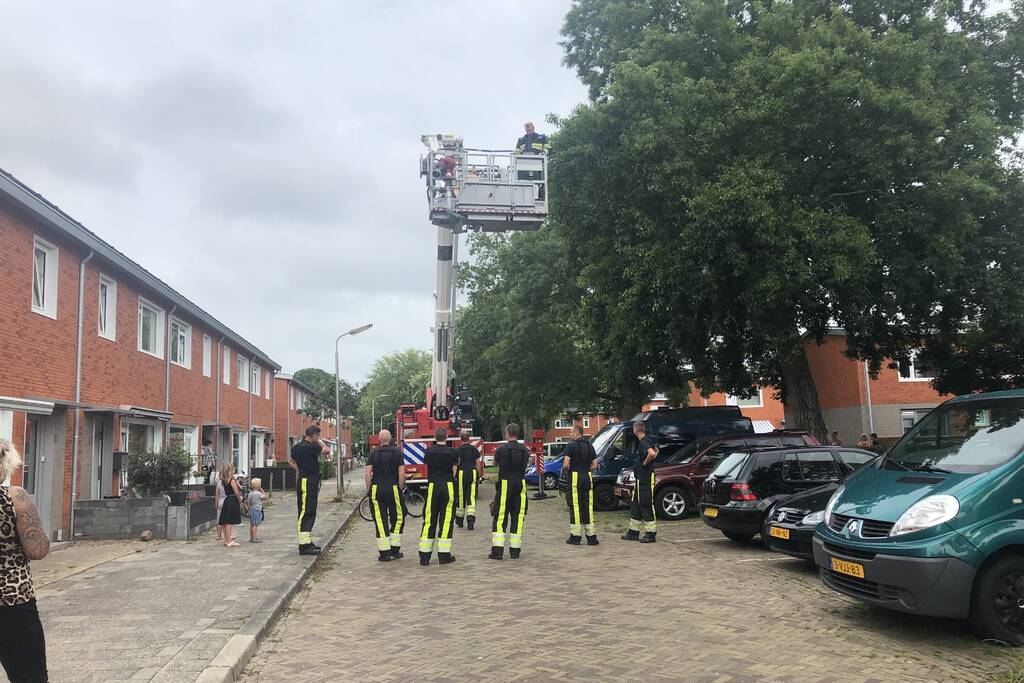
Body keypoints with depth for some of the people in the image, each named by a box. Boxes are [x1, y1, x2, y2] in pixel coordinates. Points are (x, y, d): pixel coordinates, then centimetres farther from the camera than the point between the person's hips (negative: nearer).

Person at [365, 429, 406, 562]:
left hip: (376, 489, 1)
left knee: (380, 521, 3)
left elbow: (367, 474, -5)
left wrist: (369, 490, 3)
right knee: (397, 518, 15)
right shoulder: (397, 452, 0)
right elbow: (402, 473, -7)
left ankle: (384, 553, 3)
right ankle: (395, 549, 13)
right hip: (393, 488, -1)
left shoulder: (374, 453, 2)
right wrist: (400, 488, 2)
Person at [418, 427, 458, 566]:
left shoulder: (429, 451, 2)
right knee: (446, 521, 3)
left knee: (429, 521, 6)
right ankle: (444, 555, 4)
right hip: (448, 486, -1)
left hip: (432, 487, 1)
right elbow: (453, 472, 0)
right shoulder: (452, 452, -2)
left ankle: (424, 556, 6)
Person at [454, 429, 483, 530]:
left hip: (462, 473, -1)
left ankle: (459, 520, 22)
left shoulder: (458, 450, -5)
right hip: (473, 473, 1)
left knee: (461, 496, 10)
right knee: (472, 496, -2)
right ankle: (471, 519, -17)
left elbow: (457, 463, -8)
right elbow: (478, 463, 4)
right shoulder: (474, 449, 4)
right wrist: (479, 476, 12)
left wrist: (454, 476, -3)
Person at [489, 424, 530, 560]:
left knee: (500, 517, 0)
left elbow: (495, 463, 9)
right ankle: (515, 550, 10)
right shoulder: (524, 449, 2)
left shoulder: (502, 449, -9)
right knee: (518, 517, 9)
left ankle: (497, 550, -4)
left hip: (505, 484, -3)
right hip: (520, 484, 4)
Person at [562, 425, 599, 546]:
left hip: (575, 478, -5)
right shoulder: (589, 446, 11)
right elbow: (594, 464, 10)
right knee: (588, 507, 8)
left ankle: (575, 536, 3)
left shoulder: (571, 445, -9)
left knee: (575, 507, 0)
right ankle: (591, 537, 9)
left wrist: (565, 470, 3)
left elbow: (566, 464, -17)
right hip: (588, 478, 5)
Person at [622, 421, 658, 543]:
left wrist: (645, 463, -20)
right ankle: (633, 532, 22)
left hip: (646, 479, -11)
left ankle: (651, 534, 0)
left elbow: (652, 453, -36)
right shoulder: (648, 441, 14)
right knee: (635, 505, 15)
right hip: (640, 479, 11)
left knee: (647, 506, -5)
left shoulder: (643, 442, -17)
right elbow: (656, 450, 32)